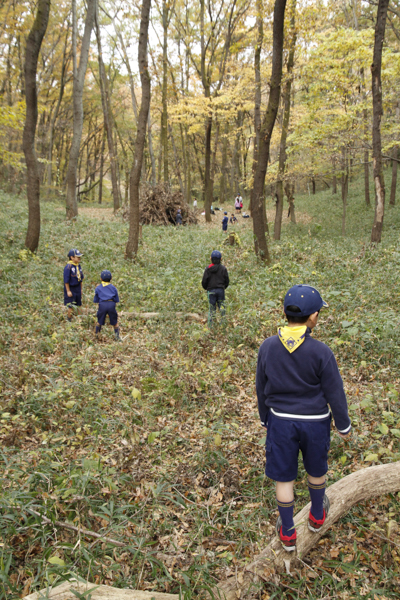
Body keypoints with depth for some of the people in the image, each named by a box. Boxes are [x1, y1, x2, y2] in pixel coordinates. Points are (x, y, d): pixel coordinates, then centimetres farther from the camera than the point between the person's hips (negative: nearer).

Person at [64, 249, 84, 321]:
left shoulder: (78, 266, 3)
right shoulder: (68, 267, -19)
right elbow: (66, 280, -17)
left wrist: (81, 289, 14)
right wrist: (68, 291, -16)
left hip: (77, 288, 7)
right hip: (70, 288, -7)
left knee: (78, 305, 13)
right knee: (71, 306, 0)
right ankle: (69, 319, 17)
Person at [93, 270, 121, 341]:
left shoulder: (98, 288, 16)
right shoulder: (113, 288, 17)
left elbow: (95, 301, 15)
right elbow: (116, 300, 15)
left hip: (102, 305, 0)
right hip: (111, 304, 0)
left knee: (99, 322, 15)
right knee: (115, 322, 11)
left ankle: (97, 335, 19)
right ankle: (117, 336, 8)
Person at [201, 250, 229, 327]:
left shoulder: (208, 269, -4)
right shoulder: (223, 268, -1)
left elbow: (204, 281, -3)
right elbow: (227, 280, 4)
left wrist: (206, 288, 17)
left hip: (211, 291, 0)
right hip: (221, 290, 0)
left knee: (212, 308, 4)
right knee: (221, 306, 9)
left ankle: (210, 326, 4)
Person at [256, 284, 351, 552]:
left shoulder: (268, 347, -13)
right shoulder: (321, 352, -21)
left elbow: (261, 387, 0)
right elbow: (335, 393, -11)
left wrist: (265, 418, 16)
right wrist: (344, 425, 5)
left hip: (280, 421, 1)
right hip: (315, 422, -1)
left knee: (284, 478, 16)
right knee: (316, 470, 25)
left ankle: (287, 533, 31)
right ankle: (317, 516, 49)